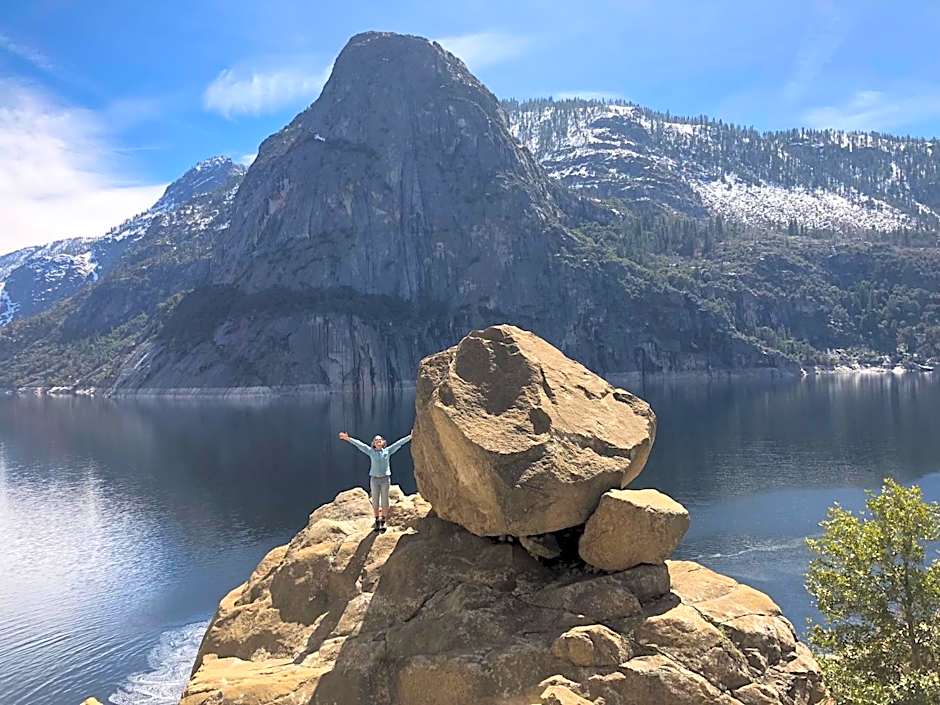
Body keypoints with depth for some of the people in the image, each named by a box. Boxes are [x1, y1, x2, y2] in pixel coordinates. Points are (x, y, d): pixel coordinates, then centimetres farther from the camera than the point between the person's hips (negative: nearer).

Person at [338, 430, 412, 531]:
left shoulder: (387, 451, 4)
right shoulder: (371, 452, 4)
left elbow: (399, 443, 1)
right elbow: (359, 444, 1)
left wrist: (410, 436, -1)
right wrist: (348, 438, -3)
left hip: (385, 478, 0)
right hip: (374, 479, 0)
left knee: (384, 502, 3)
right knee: (375, 502, 5)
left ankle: (383, 522, 12)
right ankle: (377, 522, 15)